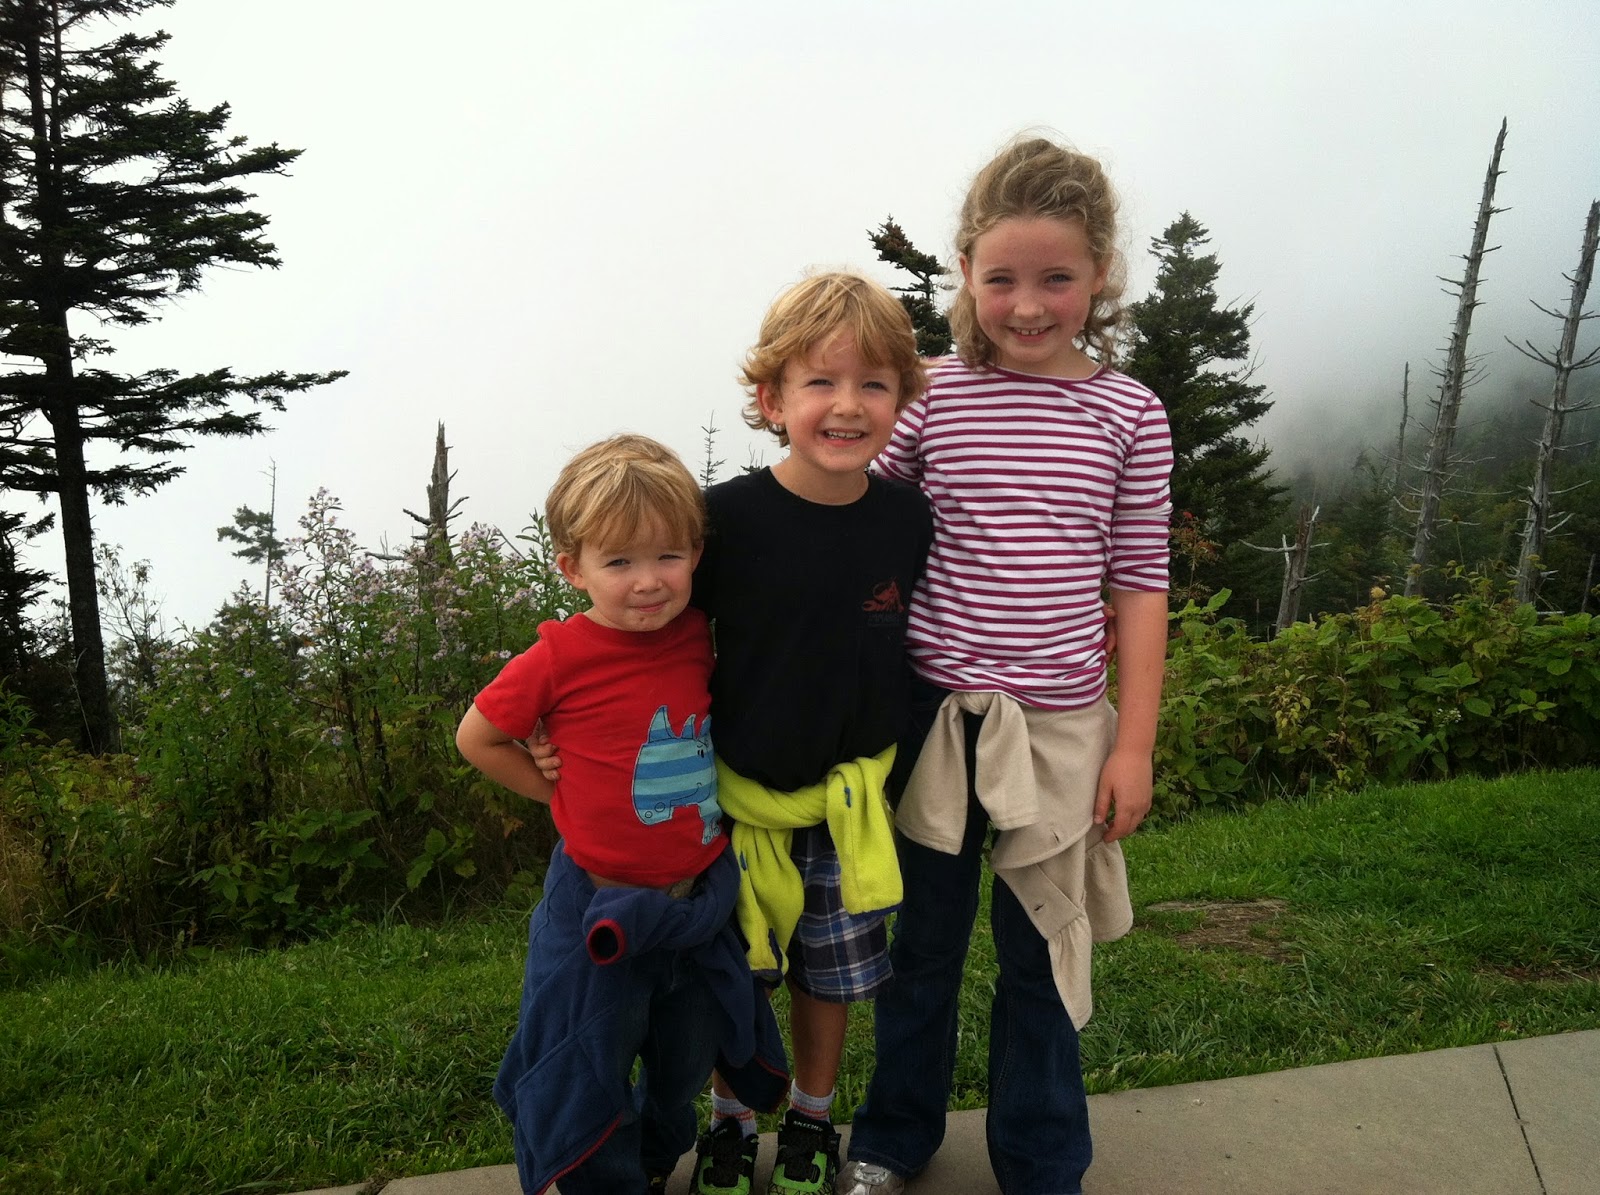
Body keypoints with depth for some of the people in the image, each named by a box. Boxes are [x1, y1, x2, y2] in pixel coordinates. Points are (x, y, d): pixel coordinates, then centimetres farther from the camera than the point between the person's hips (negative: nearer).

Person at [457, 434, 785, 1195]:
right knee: (589, 1078, 12)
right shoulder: (561, 659, -20)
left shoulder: (699, 636, -9)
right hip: (603, 908, -4)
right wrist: (563, 795, -7)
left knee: (689, 1061, 25)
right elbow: (477, 738, -7)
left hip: (702, 899, 5)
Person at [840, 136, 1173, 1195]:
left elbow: (1140, 583, 1)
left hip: (1060, 721, 0)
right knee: (924, 938, 17)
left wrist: (1135, 743, -1)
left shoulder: (1128, 413, -1)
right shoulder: (932, 396, -2)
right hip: (934, 708, 1)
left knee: (1042, 951, 12)